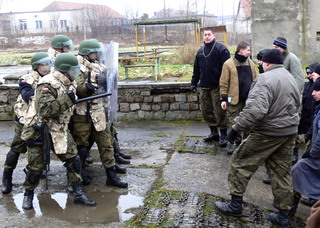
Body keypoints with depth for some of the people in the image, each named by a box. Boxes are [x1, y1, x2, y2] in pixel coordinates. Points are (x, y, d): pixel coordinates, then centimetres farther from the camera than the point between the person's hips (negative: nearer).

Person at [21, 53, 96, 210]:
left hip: (61, 130, 7)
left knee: (73, 159, 0)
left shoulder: (69, 83, 4)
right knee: (36, 166, 4)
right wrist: (66, 100, -31)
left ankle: (78, 194, 9)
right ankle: (28, 195, 27)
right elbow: (45, 110, -32)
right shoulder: (47, 85, -22)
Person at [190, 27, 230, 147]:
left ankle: (223, 135, 6)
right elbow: (196, 69, 20)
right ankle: (213, 132, 24)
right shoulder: (200, 51, 16)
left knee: (219, 112, -4)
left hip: (217, 86, -7)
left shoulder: (221, 49, -5)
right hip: (204, 87, 7)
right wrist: (194, 83, 14)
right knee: (206, 111, 10)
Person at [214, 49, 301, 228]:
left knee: (240, 163, 6)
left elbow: (255, 110, -27)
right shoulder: (292, 79, 14)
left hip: (268, 133, -8)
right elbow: (297, 107, 21)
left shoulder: (265, 79, -15)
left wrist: (236, 128, -21)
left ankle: (236, 205, 14)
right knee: (282, 172, 14)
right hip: (290, 133, 8)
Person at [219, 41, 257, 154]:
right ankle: (237, 142, 18)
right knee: (234, 122, 3)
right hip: (234, 99, -4)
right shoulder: (229, 64, -5)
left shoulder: (250, 63, 10)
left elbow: (254, 80, 16)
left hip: (249, 99, 4)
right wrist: (223, 98, -8)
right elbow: (223, 83, -5)